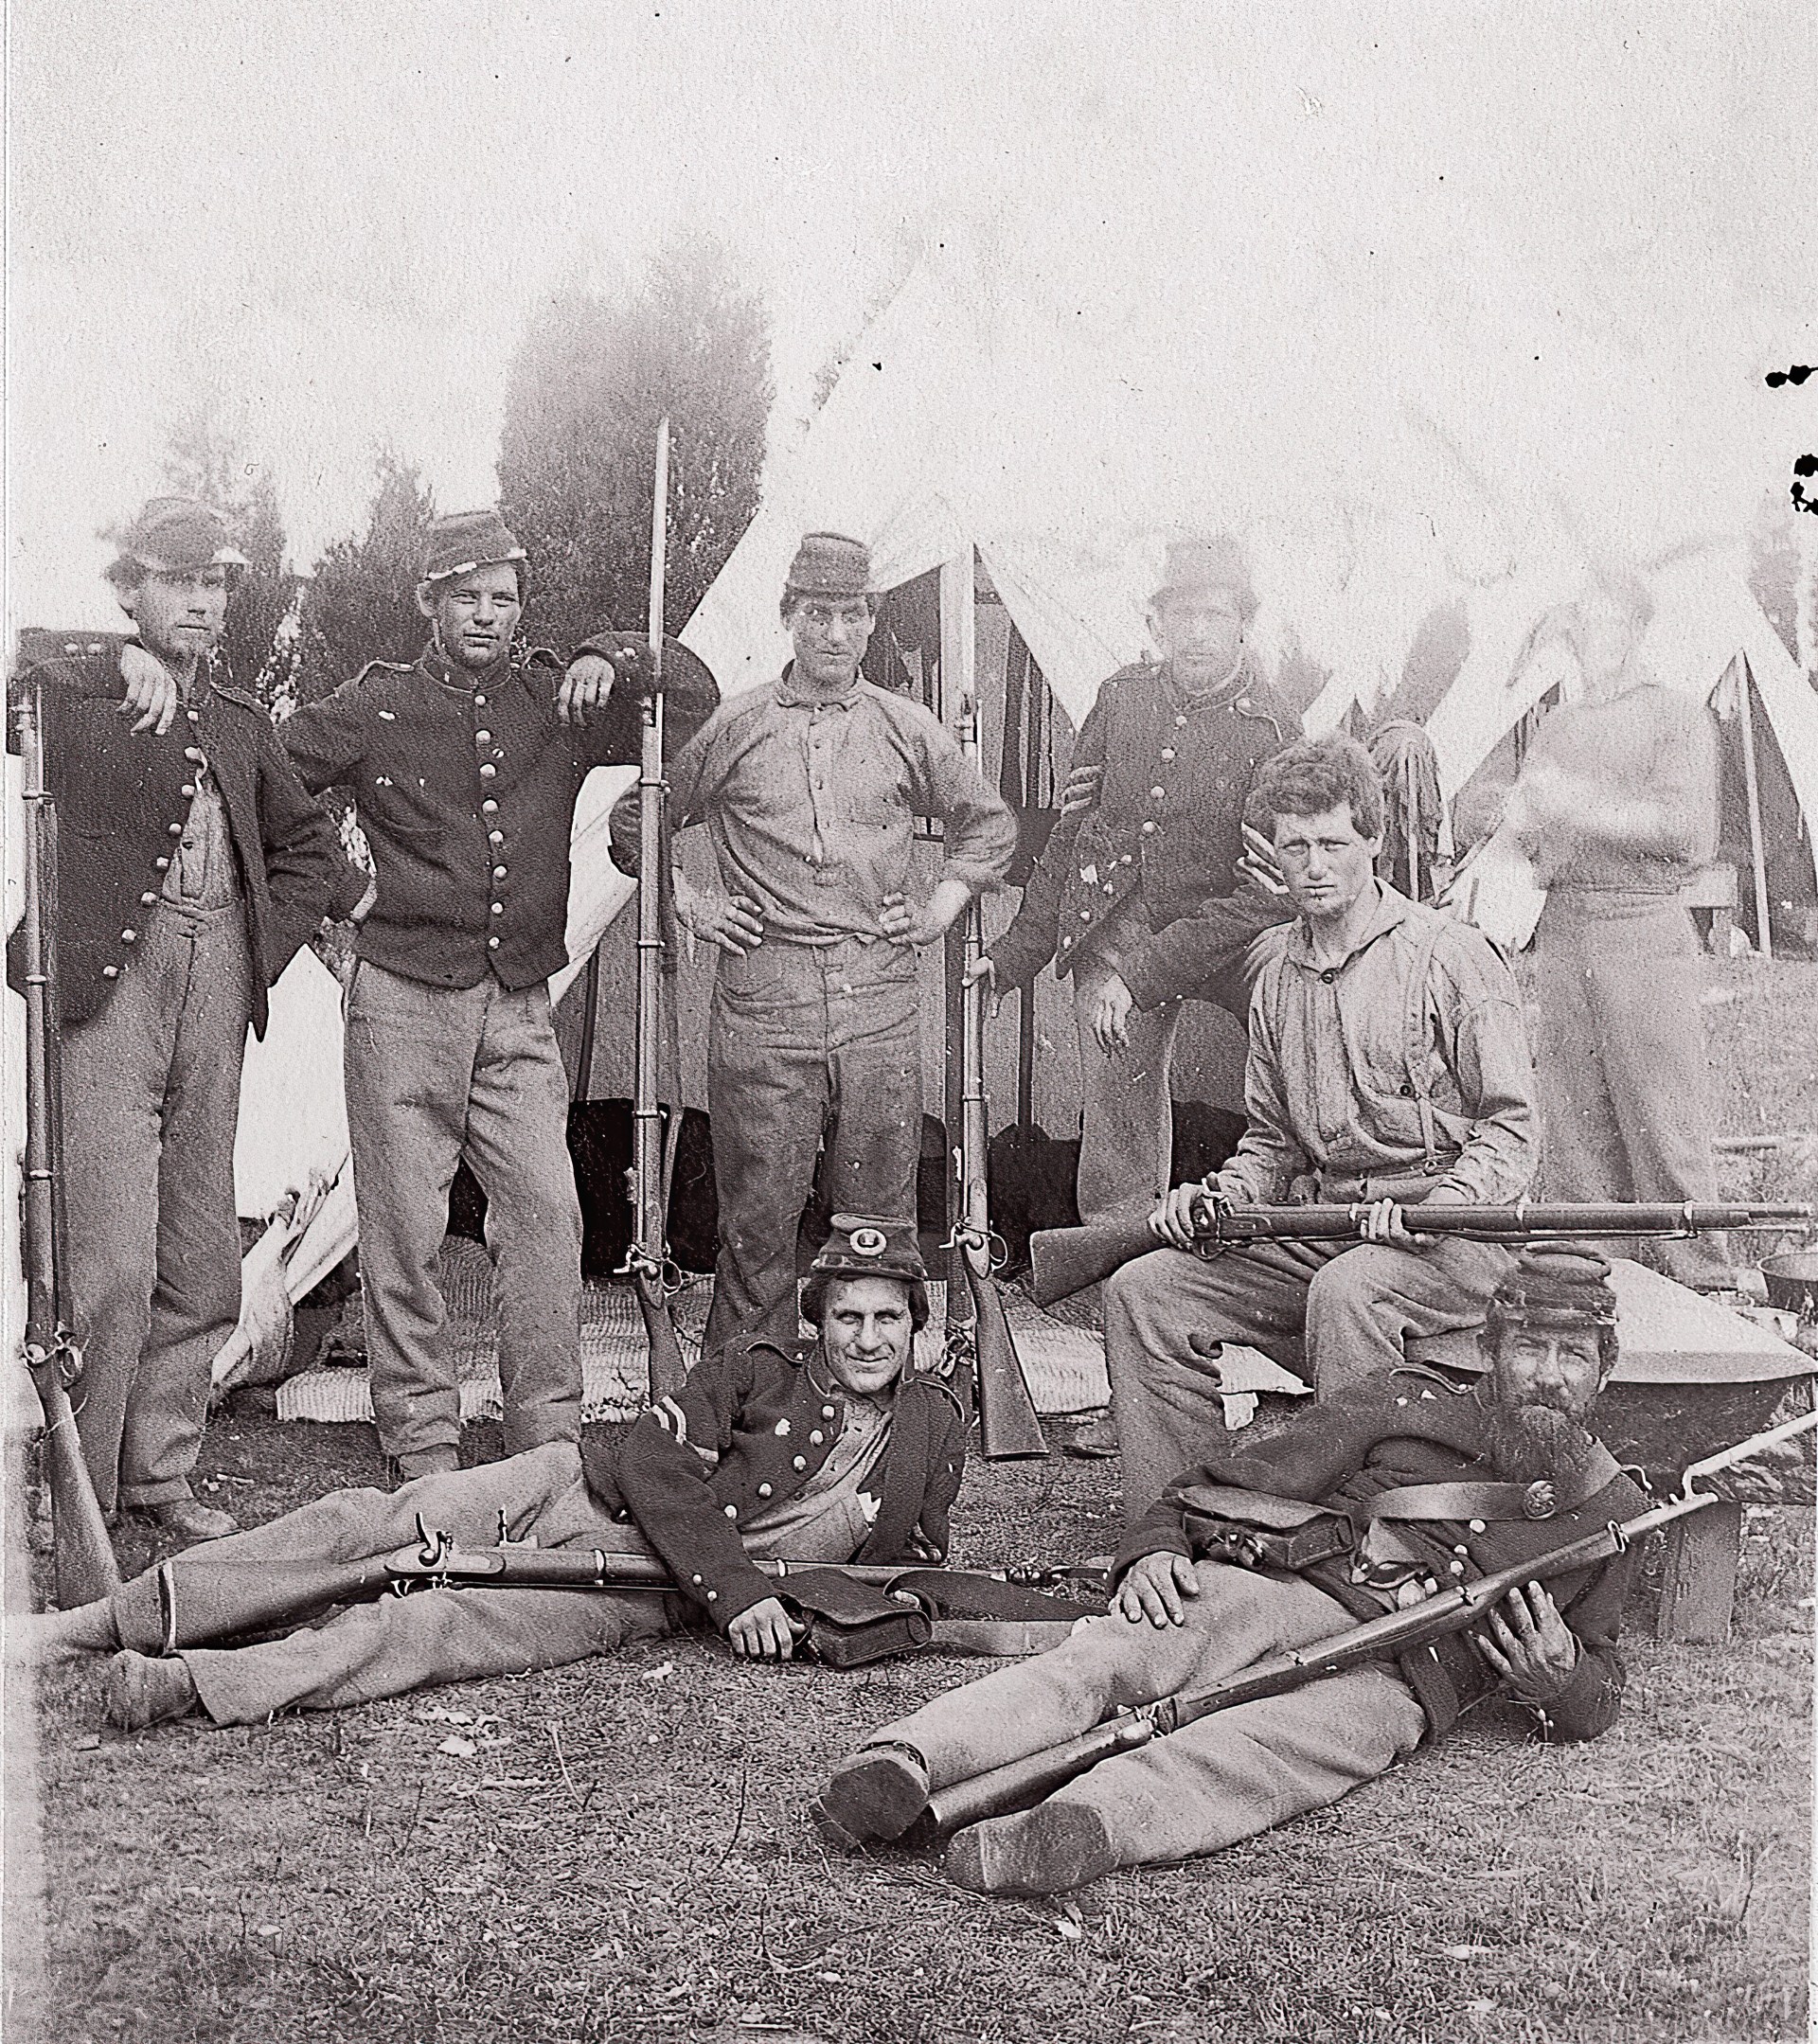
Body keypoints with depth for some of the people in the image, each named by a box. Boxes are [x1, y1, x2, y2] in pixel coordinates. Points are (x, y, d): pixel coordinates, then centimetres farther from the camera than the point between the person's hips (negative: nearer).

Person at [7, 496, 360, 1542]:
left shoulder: (242, 718, 17)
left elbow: (306, 839, 26)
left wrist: (271, 939, 12)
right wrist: (123, 664, -21)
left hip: (216, 985, 6)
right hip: (109, 983, -5)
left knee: (201, 1260, 9)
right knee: (111, 1259, -10)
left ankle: (160, 1471, 21)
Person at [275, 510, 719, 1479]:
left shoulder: (556, 701, 9)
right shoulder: (376, 706, 4)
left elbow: (694, 699, 10)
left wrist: (611, 659, -4)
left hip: (518, 1009, 2)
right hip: (403, 999, -1)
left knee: (546, 1213, -6)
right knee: (404, 1228, 1)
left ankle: (550, 1439, 3)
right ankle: (422, 1440, 12)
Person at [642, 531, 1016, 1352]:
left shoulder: (908, 730, 12)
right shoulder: (733, 727, 7)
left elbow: (988, 825, 25)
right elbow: (635, 825, 18)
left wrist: (941, 908, 14)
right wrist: (688, 904, 7)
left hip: (880, 997, 2)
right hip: (762, 999, -2)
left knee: (880, 1215, 4)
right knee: (758, 1215, -1)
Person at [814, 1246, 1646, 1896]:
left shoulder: (1608, 1510, 24)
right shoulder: (1408, 1404, 20)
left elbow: (1596, 1706, 28)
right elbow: (1220, 1486, 17)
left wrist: (1559, 1679, 3)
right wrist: (1154, 1546, -4)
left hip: (1392, 1679, -1)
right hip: (1280, 1592, 2)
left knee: (1256, 1750, -36)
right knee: (1106, 1654, -30)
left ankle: (1080, 1828, -63)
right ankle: (903, 1762, -51)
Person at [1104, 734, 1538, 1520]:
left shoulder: (1450, 956, -4)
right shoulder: (1278, 980, 15)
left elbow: (1510, 1127, -5)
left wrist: (1441, 1206, -22)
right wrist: (1219, 1195, 1)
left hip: (1447, 1237, -6)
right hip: (1314, 1228, 6)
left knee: (1346, 1291, -38)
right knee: (1143, 1290, -10)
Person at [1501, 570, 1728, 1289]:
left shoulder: (1678, 718, 2)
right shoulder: (1557, 728, 20)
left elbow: (1684, 827, -11)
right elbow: (1519, 829, 19)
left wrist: (1581, 806, -15)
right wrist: (1522, 817, -4)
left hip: (1643, 927, -5)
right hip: (1561, 928, 5)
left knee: (1663, 1114, -6)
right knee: (1572, 1115, 4)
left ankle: (1698, 1278, 1)